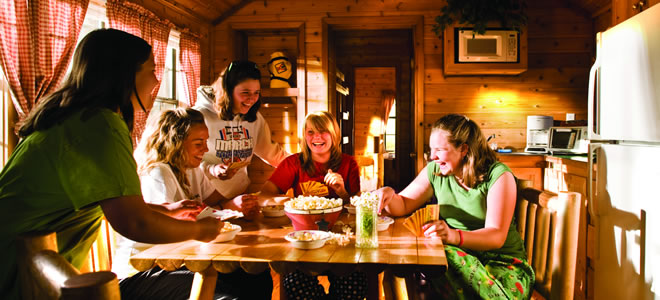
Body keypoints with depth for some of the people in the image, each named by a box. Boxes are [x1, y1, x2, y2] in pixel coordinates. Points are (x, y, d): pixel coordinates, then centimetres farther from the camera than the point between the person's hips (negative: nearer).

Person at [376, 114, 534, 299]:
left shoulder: (498, 175, -10)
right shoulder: (434, 171, 4)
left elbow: (496, 236, -18)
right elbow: (402, 207, 5)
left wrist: (454, 236, -37)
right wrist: (390, 195, -19)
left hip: (504, 261, -3)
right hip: (459, 254, 3)